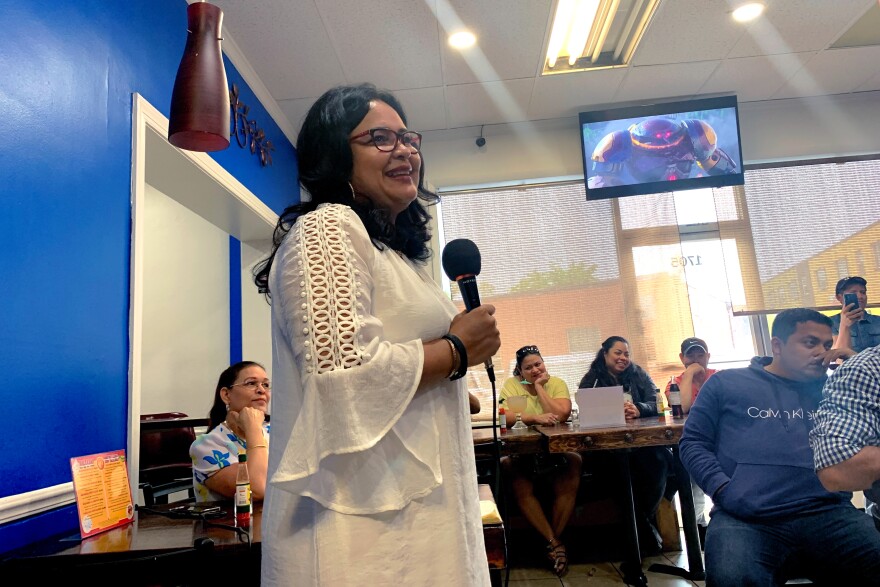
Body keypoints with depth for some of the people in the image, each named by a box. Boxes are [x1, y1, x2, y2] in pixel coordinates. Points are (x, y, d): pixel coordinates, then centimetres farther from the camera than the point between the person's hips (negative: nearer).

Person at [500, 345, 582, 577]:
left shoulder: (557, 384, 1)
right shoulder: (511, 384, 0)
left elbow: (561, 415, -16)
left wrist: (539, 387, -13)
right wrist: (536, 418, -31)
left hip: (556, 448, 1)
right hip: (522, 450, 0)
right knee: (522, 489, -27)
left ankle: (553, 540, -12)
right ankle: (554, 542, -13)